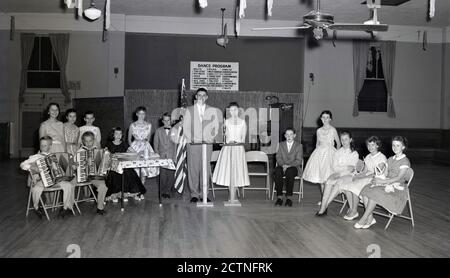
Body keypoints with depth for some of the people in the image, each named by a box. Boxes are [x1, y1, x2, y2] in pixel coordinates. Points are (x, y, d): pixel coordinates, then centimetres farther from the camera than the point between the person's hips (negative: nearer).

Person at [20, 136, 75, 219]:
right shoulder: (35, 157, 9)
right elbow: (23, 165, 1)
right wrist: (32, 167, -18)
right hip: (40, 180, -2)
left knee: (68, 185, -24)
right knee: (37, 189, -36)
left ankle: (66, 207, -6)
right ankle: (36, 207, -5)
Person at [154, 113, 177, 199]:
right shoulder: (158, 131, 12)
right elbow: (155, 144, 12)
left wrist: (175, 156, -1)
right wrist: (157, 155, 3)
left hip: (171, 156, 0)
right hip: (162, 156, 0)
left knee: (171, 175, -6)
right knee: (163, 175, -5)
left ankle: (167, 191, 8)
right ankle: (163, 192, 7)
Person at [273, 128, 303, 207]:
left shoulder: (298, 145, 5)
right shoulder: (281, 144, 15)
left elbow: (298, 160, -3)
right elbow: (278, 157, 6)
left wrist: (288, 166, -18)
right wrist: (283, 165, -15)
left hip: (293, 167, -2)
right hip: (282, 166, 2)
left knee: (289, 172, -38)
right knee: (277, 172, -33)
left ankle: (289, 198, -31)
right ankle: (279, 197, -29)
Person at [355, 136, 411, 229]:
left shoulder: (405, 161, -5)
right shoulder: (390, 159, 19)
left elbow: (399, 178, -13)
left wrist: (382, 181, -18)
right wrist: (377, 178, -5)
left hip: (397, 188, -7)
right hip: (387, 184, 7)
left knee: (375, 193, -31)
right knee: (366, 190, -20)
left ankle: (364, 219, -21)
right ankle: (370, 218, -20)